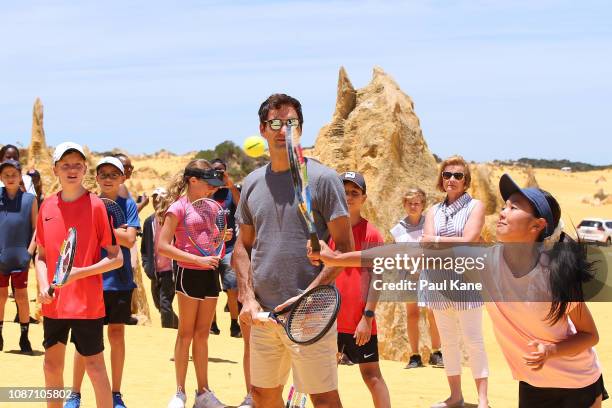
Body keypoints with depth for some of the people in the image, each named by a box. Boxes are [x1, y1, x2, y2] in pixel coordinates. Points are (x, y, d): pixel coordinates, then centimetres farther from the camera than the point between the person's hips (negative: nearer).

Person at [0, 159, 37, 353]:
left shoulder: (30, 199, 0)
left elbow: (36, 229, 1)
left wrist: (29, 252, -8)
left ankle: (24, 336, 11)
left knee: (21, 296, 3)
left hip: (20, 256, -1)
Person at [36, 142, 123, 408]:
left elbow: (116, 258, -8)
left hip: (86, 303, -5)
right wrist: (43, 285, -4)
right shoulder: (48, 206, 5)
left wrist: (78, 273, -19)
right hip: (53, 303, 5)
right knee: (52, 365, 12)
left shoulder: (96, 206, -8)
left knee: (94, 366, 0)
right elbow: (41, 255, 14)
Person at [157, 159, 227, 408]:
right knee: (186, 334, 0)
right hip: (189, 273, -6)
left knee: (202, 334, 11)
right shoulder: (178, 208, -10)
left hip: (210, 273, 6)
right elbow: (163, 247, -16)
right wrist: (198, 259, -21)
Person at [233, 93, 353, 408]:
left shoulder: (322, 178, -5)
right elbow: (243, 246, 17)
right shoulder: (252, 183, 11)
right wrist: (248, 298, 1)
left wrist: (306, 297, -16)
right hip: (263, 312, 5)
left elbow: (344, 247, -7)